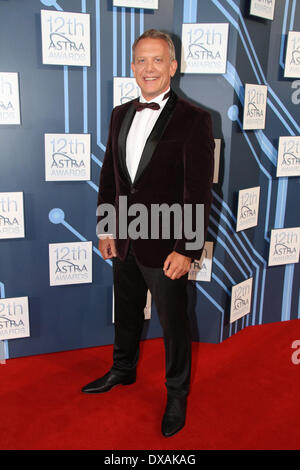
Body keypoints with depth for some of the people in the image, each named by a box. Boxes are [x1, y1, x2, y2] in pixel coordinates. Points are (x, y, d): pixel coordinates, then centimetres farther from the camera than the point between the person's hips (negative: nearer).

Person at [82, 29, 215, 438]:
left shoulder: (193, 120, -12)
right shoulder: (121, 114, 7)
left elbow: (199, 193, -15)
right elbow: (108, 175, 11)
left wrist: (186, 250, -17)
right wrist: (105, 227, 7)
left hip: (165, 247, -5)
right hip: (124, 242, 6)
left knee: (174, 324, 11)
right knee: (127, 312, 24)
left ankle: (177, 394, 35)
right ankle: (123, 370, 50)